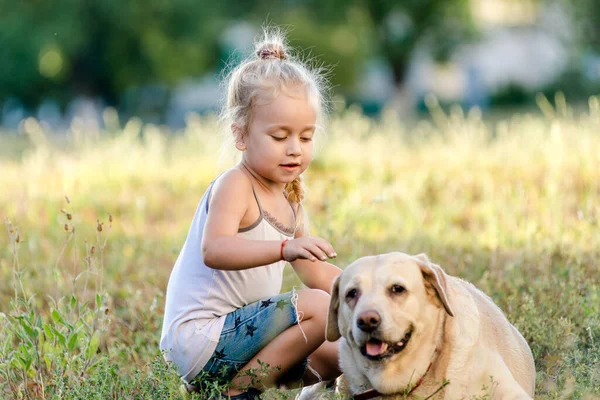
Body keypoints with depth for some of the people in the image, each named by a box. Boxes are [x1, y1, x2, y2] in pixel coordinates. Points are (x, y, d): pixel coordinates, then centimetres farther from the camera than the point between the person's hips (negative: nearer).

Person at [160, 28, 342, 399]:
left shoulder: (289, 196, 13)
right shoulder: (234, 186, -16)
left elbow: (316, 272, 18)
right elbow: (214, 251, -34)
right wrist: (286, 248, -47)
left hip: (232, 332, 10)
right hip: (200, 334, -10)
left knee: (333, 358, 21)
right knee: (318, 308, -23)